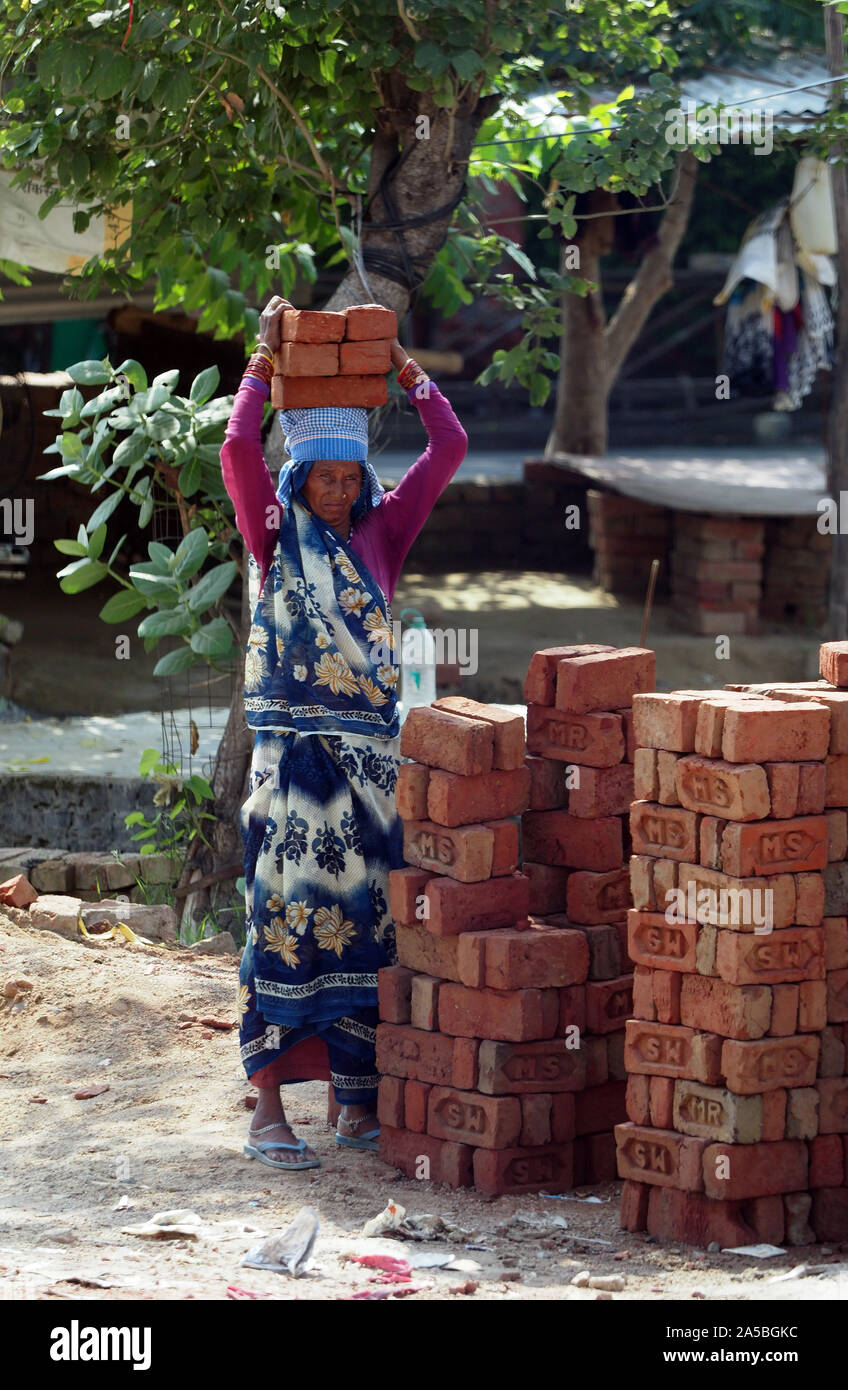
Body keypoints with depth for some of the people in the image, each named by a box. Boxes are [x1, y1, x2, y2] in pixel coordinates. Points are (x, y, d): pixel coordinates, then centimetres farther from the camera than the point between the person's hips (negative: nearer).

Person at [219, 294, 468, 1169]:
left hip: (369, 751, 4)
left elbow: (449, 448, 8)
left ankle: (358, 1102, 10)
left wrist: (402, 365, 7)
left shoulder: (380, 534, 11)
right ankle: (268, 1111, -7)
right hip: (292, 750, -4)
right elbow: (238, 452, -14)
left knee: (364, 918, 4)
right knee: (286, 916, -7)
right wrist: (263, 362, -7)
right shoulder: (278, 536, 2)